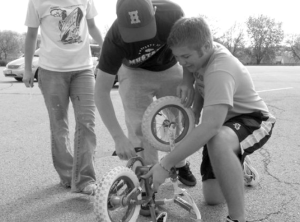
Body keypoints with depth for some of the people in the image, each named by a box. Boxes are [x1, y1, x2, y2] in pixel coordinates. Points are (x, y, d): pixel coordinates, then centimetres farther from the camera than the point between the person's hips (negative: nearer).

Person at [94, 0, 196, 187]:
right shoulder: (115, 39, -36)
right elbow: (101, 92, -32)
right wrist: (118, 137, -39)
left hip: (170, 68, 2)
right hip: (135, 73, -1)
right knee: (140, 127, -12)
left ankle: (180, 165, 24)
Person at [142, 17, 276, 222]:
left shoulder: (220, 71, -35)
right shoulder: (203, 52, -9)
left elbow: (210, 127, -46)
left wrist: (165, 165, -45)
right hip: (224, 123, 8)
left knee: (218, 140, -44)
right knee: (212, 197, 5)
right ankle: (237, 165, 37)